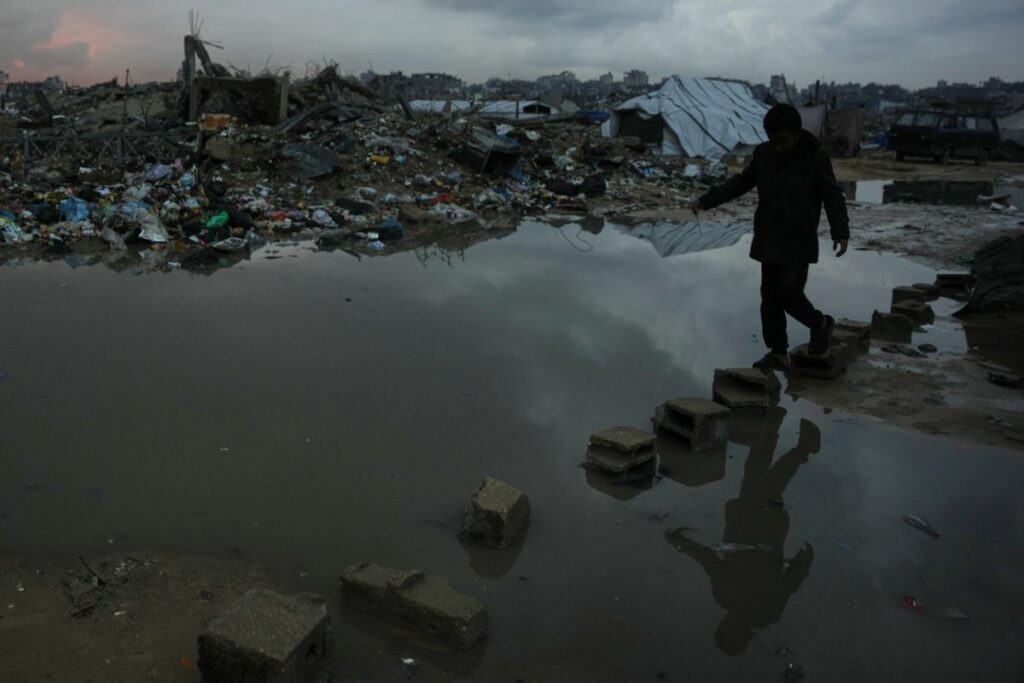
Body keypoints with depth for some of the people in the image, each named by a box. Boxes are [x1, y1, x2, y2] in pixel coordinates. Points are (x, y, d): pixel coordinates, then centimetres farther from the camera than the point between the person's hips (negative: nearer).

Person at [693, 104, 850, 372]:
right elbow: (741, 182, 13)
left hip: (799, 243, -5)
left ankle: (820, 324, 19)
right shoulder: (763, 154, 2)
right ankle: (779, 353, 14)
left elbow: (833, 197, -8)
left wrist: (840, 232, -21)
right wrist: (707, 199, 6)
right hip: (768, 241, 5)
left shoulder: (815, 158, -10)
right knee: (770, 297, 5)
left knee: (790, 294, -11)